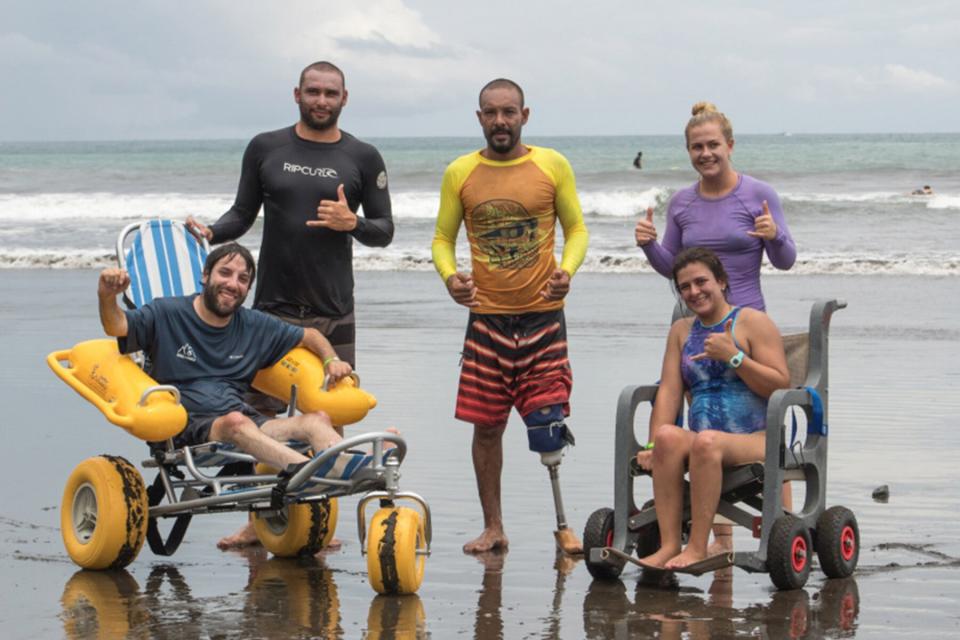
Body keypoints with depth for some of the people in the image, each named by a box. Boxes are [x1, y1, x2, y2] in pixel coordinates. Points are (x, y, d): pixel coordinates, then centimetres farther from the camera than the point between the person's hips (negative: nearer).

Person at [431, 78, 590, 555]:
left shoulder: (552, 166, 1)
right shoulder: (460, 173, 4)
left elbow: (576, 228, 6)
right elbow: (442, 238, 9)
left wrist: (566, 269, -13)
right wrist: (449, 276, -12)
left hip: (543, 314, -2)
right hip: (487, 315, 2)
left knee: (548, 423, -7)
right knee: (486, 425, 5)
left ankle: (561, 521, 9)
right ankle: (493, 527, 17)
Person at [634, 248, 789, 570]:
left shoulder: (753, 322, 3)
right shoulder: (681, 331, 19)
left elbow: (781, 385, -6)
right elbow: (668, 391, 9)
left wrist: (733, 356, -15)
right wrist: (653, 445, -4)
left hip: (756, 440, -4)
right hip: (704, 442, 4)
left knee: (706, 442, -36)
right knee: (668, 437, -29)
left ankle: (697, 548, -33)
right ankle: (669, 544, -33)